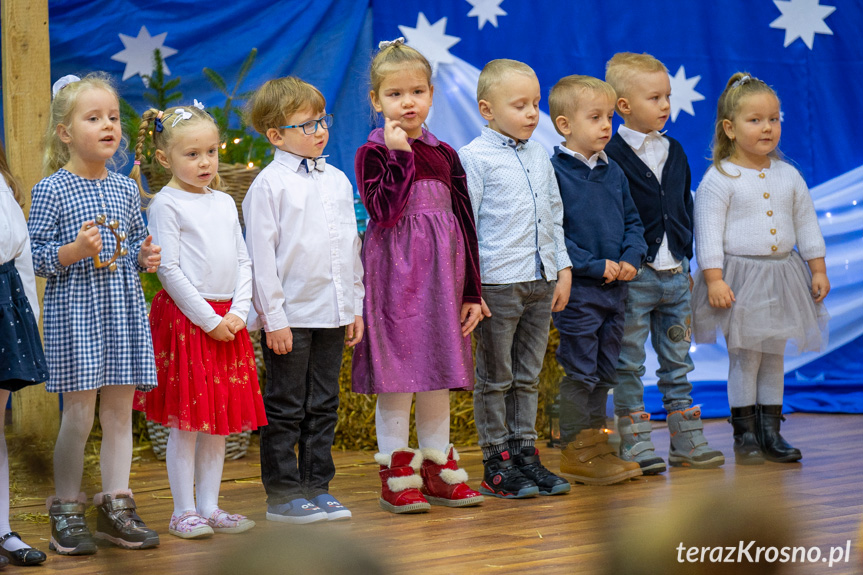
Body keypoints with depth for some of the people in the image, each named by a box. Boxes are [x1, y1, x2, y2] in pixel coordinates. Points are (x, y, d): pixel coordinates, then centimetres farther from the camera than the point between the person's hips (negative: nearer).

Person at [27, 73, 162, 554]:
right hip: (75, 311, -5)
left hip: (124, 308, 5)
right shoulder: (52, 190, -5)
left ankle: (116, 506, 16)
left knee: (121, 410, 7)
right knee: (79, 413, -4)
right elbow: (36, 256, -6)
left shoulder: (125, 189, 10)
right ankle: (67, 512, 8)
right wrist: (75, 251, -22)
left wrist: (147, 256, 0)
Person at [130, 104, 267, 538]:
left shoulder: (225, 204, 13)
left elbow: (243, 261, 13)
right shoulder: (166, 205, -7)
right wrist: (208, 319, -13)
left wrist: (238, 311, -3)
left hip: (226, 320, 6)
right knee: (186, 419, -3)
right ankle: (184, 512, 3)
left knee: (221, 418, 8)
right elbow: (168, 270, -11)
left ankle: (209, 506, 15)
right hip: (184, 317, -6)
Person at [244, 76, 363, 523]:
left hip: (333, 314, 6)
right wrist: (273, 317, -12)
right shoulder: (269, 185, -8)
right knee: (285, 408, 1)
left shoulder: (338, 181, 11)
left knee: (323, 405, 11)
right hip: (290, 316, -6)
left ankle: (317, 486, 19)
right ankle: (283, 493, 8)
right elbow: (261, 255, -10)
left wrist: (355, 307, 14)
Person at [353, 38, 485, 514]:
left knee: (438, 373, 10)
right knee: (397, 374, -3)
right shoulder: (373, 154, -3)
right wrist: (400, 155, -20)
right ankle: (397, 474, 5)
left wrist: (471, 290, 8)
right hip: (394, 274, -5)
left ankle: (437, 467, 19)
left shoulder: (444, 155, 9)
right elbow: (385, 212, -18)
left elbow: (465, 223, 11)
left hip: (440, 276, 5)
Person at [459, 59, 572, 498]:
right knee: (495, 378, 2)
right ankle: (497, 465, 8)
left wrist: (563, 269, 13)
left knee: (528, 376, 12)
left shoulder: (539, 156, 13)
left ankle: (525, 453, 19)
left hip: (541, 281, 6)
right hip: (497, 284, -6)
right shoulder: (474, 157, -7)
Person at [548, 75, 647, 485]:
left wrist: (631, 259, -3)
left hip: (615, 287, 7)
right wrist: (596, 265, -18)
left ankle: (596, 446, 22)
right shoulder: (554, 173, -12)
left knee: (604, 371, 13)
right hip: (578, 288, -7)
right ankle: (575, 454, 5)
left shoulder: (613, 172, 11)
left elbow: (633, 221, 16)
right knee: (579, 371, -2)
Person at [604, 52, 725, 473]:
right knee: (629, 365, 0)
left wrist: (685, 257, 16)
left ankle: (687, 442, 16)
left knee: (677, 362, 11)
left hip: (674, 271, 6)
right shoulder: (612, 156, -10)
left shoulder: (673, 151, 12)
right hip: (633, 276, -6)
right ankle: (635, 446, 5)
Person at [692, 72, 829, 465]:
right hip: (740, 277, -5)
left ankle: (770, 431, 17)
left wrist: (818, 270, 10)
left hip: (782, 276, 5)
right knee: (744, 357, -1)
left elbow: (807, 224, 13)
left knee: (774, 355, 10)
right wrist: (714, 280, -18)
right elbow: (708, 233, -12)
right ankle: (745, 434, 8)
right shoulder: (719, 179, -9)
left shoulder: (788, 175, 7)